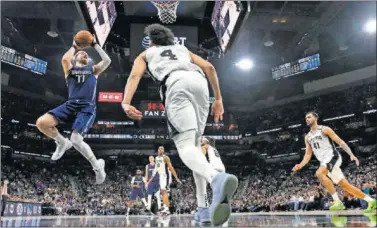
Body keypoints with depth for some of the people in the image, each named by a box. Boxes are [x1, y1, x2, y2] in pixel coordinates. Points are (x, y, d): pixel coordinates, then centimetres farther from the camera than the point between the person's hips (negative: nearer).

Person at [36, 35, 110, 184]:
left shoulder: (93, 70, 21)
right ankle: (62, 143, 10)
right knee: (41, 123, -20)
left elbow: (107, 60, 4)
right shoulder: (70, 69, 20)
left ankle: (97, 166, 1)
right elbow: (65, 59, -4)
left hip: (87, 107, -2)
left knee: (76, 140, -22)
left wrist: (95, 45, 13)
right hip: (71, 105, 2)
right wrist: (74, 46, 12)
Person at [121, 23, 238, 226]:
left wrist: (125, 103, -4)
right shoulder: (183, 49, 39)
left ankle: (216, 179, -49)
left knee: (185, 145, -16)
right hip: (198, 81, 4)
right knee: (195, 143, 14)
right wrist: (218, 99, 23)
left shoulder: (146, 54, 33)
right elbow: (209, 67, 23)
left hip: (176, 83, -4)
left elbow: (135, 75, 11)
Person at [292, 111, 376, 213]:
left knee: (319, 173, -31)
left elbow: (340, 142, -6)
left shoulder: (324, 129, -4)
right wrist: (300, 165, 0)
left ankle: (337, 202, -26)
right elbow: (308, 154, 16)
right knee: (345, 185, 6)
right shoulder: (307, 137, 15)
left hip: (332, 157, -7)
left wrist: (351, 154, -16)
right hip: (325, 162, 7)